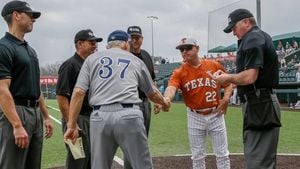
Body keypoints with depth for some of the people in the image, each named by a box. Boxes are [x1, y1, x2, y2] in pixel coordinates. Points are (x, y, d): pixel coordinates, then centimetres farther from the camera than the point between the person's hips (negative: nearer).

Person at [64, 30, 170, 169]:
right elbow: (152, 93, 29)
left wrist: (72, 125, 6)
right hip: (129, 115, -1)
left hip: (99, 116, 1)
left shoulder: (92, 59, 16)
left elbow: (78, 92, 4)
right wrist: (164, 102, 49)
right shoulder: (135, 60, 19)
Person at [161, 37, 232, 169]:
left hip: (215, 115, 0)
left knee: (222, 153, 8)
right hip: (195, 117, 0)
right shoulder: (179, 72, -7)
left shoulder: (214, 65, -3)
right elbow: (171, 88, -26)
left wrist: (226, 98, -11)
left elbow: (228, 83, 7)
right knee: (197, 155, 11)